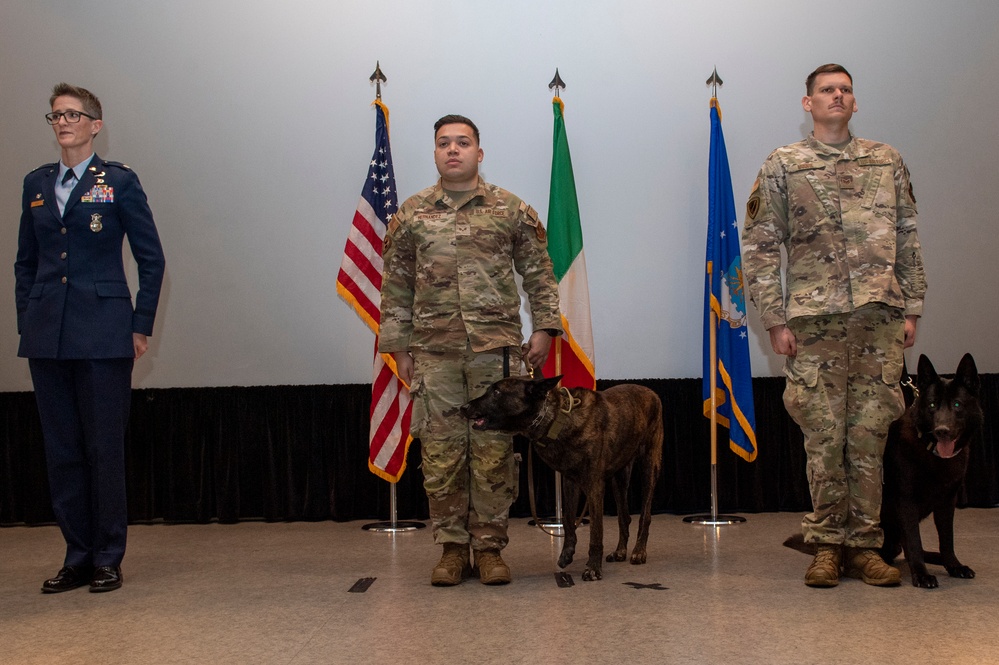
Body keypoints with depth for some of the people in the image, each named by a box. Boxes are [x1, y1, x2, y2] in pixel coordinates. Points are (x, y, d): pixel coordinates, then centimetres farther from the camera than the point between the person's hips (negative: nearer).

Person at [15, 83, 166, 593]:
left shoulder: (119, 182, 0)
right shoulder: (36, 184, 13)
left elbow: (151, 259, 0)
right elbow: (25, 261, 17)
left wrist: (141, 327, -3)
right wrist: (26, 321, 8)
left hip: (103, 335, -4)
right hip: (47, 336, 5)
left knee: (104, 447, 0)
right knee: (61, 450, 8)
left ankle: (108, 558, 11)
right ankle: (77, 556, 18)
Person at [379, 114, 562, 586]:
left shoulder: (512, 210, 6)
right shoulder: (411, 215, 8)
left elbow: (539, 274, 8)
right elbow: (395, 286, 10)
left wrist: (544, 328, 0)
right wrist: (399, 348, 6)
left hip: (496, 348, -1)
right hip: (434, 352, 1)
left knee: (494, 451, 1)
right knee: (441, 453, 2)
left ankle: (490, 547, 13)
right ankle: (452, 547, 14)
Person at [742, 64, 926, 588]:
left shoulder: (887, 161, 14)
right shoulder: (783, 166, 6)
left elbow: (908, 240, 14)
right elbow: (759, 249, 2)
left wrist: (910, 309, 7)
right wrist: (775, 321, -4)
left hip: (880, 319, 2)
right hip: (815, 320, -2)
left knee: (869, 436, 3)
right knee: (824, 437, 1)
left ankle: (863, 545, 13)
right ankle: (827, 545, 12)